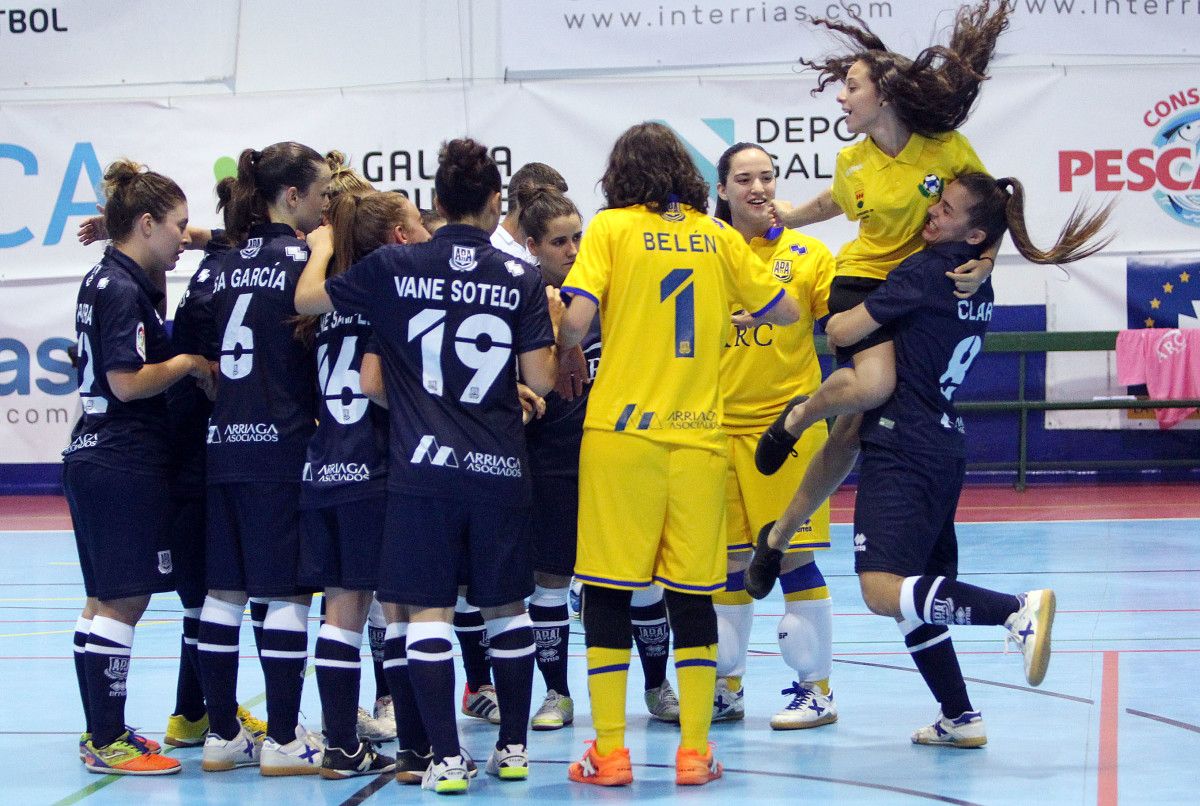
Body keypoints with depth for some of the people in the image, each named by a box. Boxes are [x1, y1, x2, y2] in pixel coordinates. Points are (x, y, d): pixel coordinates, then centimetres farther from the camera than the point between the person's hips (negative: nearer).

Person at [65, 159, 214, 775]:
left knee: (104, 601, 14)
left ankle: (101, 734, 21)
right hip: (125, 464, -10)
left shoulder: (105, 281, 14)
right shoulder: (123, 290, -16)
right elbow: (128, 382, -22)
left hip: (93, 460, 10)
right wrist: (191, 363, -9)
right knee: (123, 602, -6)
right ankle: (107, 743, -3)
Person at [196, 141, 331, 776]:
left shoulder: (226, 264, 11)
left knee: (224, 591, 9)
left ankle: (222, 735, 14)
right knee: (287, 593, -1)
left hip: (221, 443, 7)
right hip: (282, 444, -7)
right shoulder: (302, 259, -8)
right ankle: (282, 741, 1)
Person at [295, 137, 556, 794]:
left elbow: (306, 299, 6)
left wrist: (321, 245, 25)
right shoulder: (521, 278, -2)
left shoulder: (395, 267, -3)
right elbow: (541, 379, -3)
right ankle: (513, 747, 21)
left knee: (426, 609, 2)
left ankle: (446, 758, -2)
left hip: (424, 468, -1)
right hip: (500, 469, 1)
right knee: (506, 608, 15)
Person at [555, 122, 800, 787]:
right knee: (693, 593, 8)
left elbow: (576, 318, -11)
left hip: (621, 428, -2)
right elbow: (783, 310, 15)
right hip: (698, 433, 3)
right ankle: (694, 751, 9)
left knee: (607, 589, 3)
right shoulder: (716, 234, 9)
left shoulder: (611, 227, 0)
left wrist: (569, 360, 9)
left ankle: (609, 753, 3)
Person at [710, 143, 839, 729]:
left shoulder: (807, 254, 2)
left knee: (794, 557, -2)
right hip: (719, 426, 2)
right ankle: (726, 687, 20)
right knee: (728, 560, 8)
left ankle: (816, 689, 7)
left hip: (789, 423, -2)